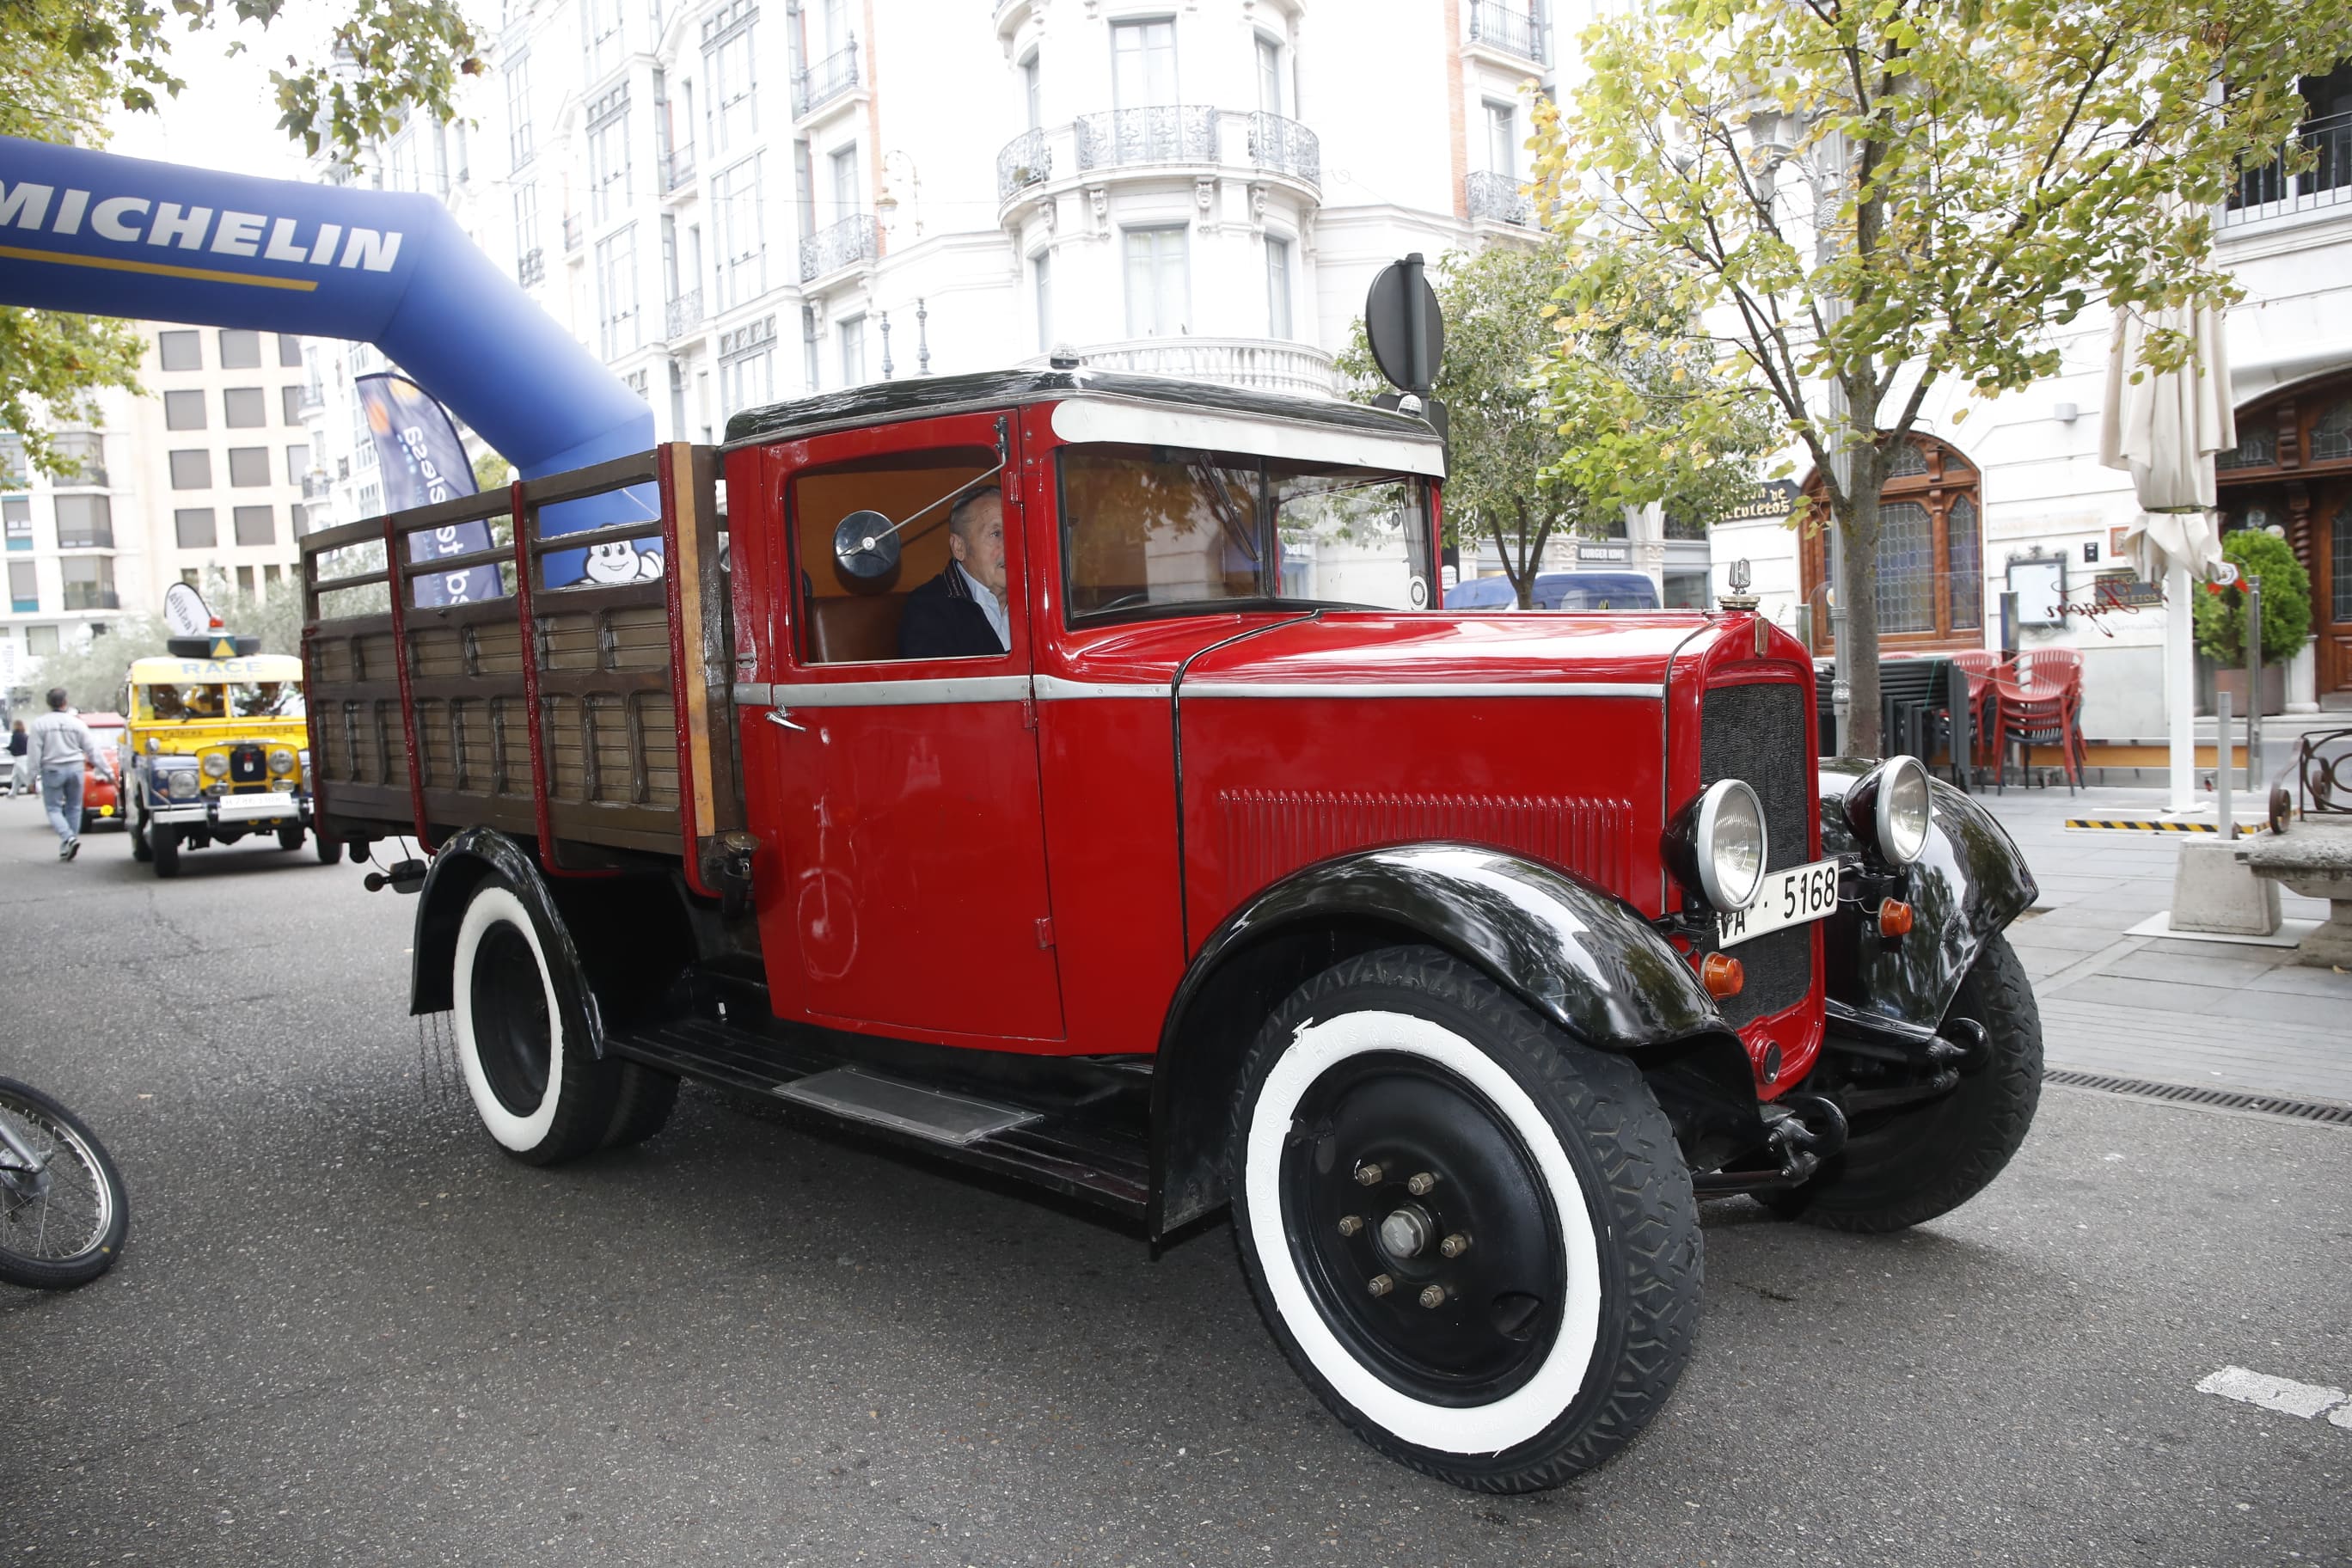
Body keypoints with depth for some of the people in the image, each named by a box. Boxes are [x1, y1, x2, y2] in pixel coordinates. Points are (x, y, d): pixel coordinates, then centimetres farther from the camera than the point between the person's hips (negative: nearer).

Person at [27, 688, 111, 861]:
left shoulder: (40, 724, -5)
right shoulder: (77, 724, 0)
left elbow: (34, 753, -7)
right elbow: (93, 751, 1)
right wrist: (108, 772, 6)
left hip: (52, 770, -2)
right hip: (75, 768, 2)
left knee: (54, 809, 5)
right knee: (74, 808, 12)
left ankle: (69, 838, -18)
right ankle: (68, 846, 15)